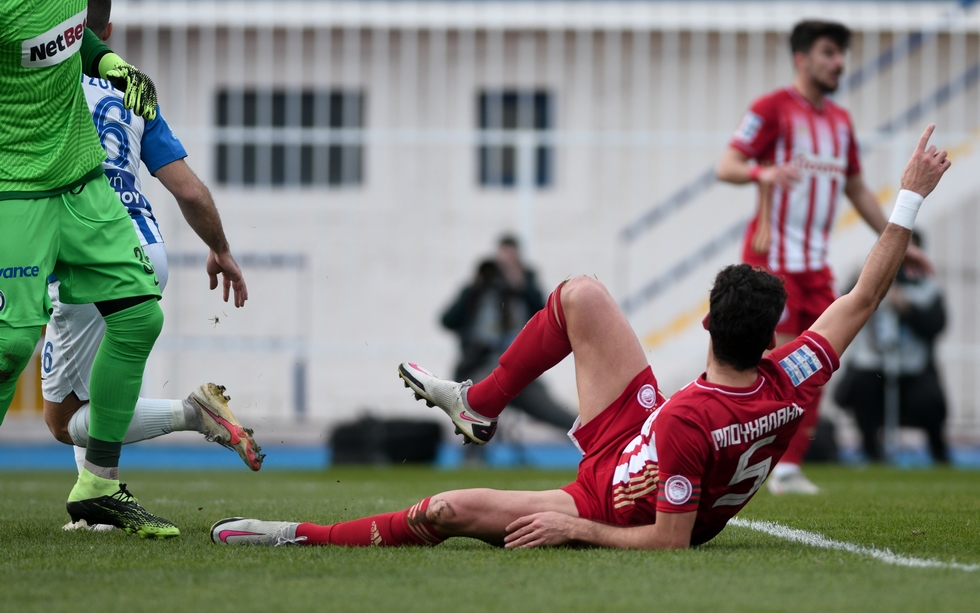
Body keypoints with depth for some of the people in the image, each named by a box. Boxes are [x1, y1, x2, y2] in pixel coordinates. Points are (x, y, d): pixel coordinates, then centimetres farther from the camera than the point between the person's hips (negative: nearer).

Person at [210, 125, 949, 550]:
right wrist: (909, 199, -11)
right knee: (580, 294, 7)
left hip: (616, 509, -7)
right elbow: (866, 294, -15)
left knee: (444, 511, -12)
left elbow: (670, 541, -35)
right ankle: (478, 404, 26)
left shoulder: (687, 419, -42)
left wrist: (578, 528, -24)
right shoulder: (796, 377, -26)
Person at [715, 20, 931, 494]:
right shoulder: (773, 108, -6)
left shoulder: (840, 121, 16)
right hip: (772, 255, -7)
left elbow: (857, 190, 25)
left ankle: (789, 468, 6)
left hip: (815, 261, 7)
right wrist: (764, 172, -33)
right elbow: (727, 166, -12)